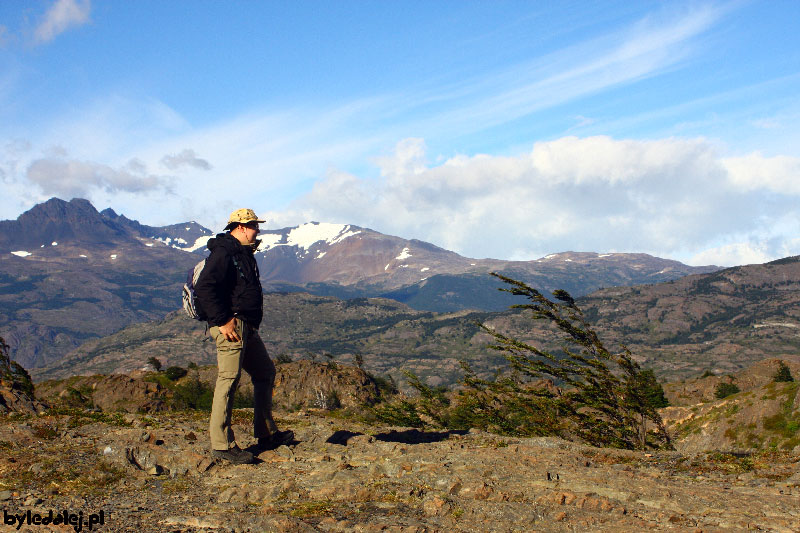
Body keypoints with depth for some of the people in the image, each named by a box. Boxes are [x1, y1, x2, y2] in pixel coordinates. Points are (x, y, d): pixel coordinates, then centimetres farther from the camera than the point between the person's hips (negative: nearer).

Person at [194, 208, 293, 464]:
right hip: (231, 326, -11)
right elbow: (204, 288, -22)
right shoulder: (223, 253, -12)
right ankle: (221, 444, -4)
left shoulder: (244, 254, 20)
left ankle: (266, 434, 22)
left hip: (247, 327, 11)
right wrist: (223, 321, -22)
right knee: (229, 379, -9)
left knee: (265, 372, 14)